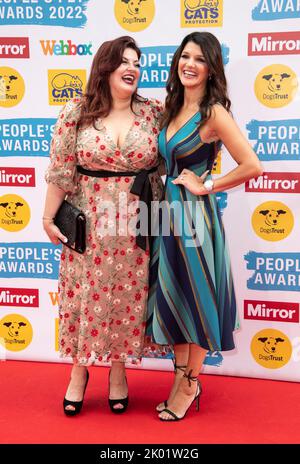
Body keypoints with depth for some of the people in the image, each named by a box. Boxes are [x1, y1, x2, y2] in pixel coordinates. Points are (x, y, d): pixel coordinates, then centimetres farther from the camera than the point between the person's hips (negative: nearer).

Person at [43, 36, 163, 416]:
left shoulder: (154, 112, 2)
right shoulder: (77, 112, -2)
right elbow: (59, 170, -2)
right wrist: (49, 217, -2)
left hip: (137, 225, 1)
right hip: (89, 223, -1)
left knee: (128, 296, 9)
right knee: (86, 295, 8)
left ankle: (118, 371, 30)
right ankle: (79, 371, 30)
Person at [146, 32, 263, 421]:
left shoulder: (214, 112, -13)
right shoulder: (174, 108, 10)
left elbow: (252, 166, -21)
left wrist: (206, 186, -13)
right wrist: (174, 186, 7)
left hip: (194, 215, -7)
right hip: (169, 212, 8)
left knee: (194, 297, 6)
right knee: (171, 295, 14)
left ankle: (190, 384, 26)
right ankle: (182, 376, 32)